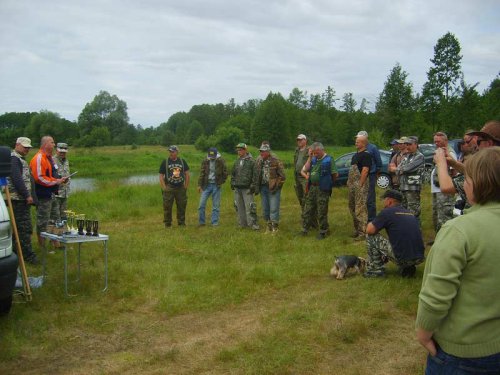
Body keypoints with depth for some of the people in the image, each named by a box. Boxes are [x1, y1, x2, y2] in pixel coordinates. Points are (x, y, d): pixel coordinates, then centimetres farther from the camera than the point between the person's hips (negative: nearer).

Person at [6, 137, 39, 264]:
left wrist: (29, 195, 21)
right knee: (24, 228, -9)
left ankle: (15, 250, 24)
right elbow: (16, 179, -21)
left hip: (22, 199, 10)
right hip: (19, 199, -10)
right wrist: (27, 195, -20)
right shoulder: (14, 158, -12)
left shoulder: (20, 159, 21)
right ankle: (28, 255, -7)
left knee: (19, 227, 15)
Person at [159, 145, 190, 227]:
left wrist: (186, 186, 5)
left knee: (182, 206, 7)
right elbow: (161, 176, -1)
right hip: (169, 188, -2)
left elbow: (187, 174, 12)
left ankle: (181, 223, 20)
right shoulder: (165, 162, 0)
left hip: (181, 188, 2)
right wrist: (164, 188, -8)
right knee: (167, 207, -2)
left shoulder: (182, 161, 7)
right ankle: (167, 224, 8)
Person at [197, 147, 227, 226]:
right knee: (201, 204, -2)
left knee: (216, 206, 2)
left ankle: (215, 223, 10)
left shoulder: (221, 161, -3)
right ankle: (201, 222, 8)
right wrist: (199, 185, -1)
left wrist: (220, 183, -2)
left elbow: (225, 173, 4)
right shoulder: (205, 161, 1)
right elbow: (201, 173, 4)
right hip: (206, 185, 2)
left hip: (216, 185, -1)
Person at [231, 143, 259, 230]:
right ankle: (243, 223, 17)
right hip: (237, 188, 7)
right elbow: (233, 173, 24)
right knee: (239, 207, 9)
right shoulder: (237, 161, 15)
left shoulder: (251, 161, -4)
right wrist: (232, 183, 14)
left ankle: (253, 223, -8)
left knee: (249, 206, -11)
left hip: (247, 188, -7)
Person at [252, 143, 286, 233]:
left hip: (273, 188, -6)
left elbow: (282, 176, -8)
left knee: (274, 208, -7)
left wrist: (277, 186, -12)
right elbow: (255, 174, 18)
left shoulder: (276, 161, -9)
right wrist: (254, 185, 11)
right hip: (263, 188, 6)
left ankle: (274, 227, 0)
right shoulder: (258, 161, 8)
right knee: (265, 209, 10)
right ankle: (268, 226, 21)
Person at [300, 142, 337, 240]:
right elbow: (305, 169, 1)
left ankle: (323, 231, 13)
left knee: (322, 212, 1)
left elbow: (335, 174, -8)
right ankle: (305, 229, 21)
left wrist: (328, 183, 3)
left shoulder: (329, 160, -8)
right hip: (312, 188, 6)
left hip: (322, 190, -6)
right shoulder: (313, 159, 11)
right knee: (308, 210, 11)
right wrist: (310, 157, -1)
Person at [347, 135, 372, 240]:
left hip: (360, 184, -10)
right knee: (352, 207, 16)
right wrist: (349, 182, 15)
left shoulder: (366, 155, -11)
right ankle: (357, 230, 27)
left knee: (361, 209, -10)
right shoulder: (356, 155, 19)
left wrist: (360, 185, -23)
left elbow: (365, 170, -19)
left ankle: (363, 233, -6)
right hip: (352, 184, 10)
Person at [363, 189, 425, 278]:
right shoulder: (410, 213, 18)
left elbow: (370, 230, -6)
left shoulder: (387, 212, -3)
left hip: (402, 258, -7)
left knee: (371, 237, 7)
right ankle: (407, 268, 14)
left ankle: (376, 270, 12)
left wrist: (371, 224, 19)